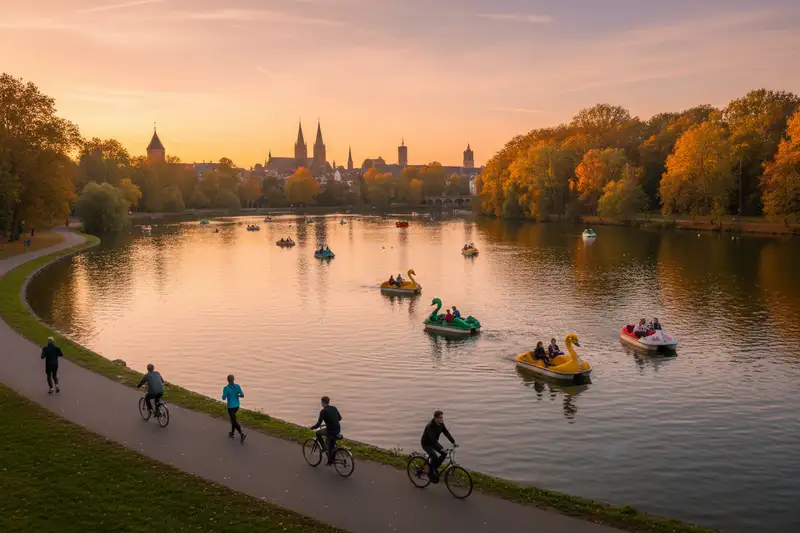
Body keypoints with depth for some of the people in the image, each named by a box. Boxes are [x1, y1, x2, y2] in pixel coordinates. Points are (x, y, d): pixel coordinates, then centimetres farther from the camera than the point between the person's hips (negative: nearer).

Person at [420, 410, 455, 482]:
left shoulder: (441, 424, -7)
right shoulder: (430, 426, -32)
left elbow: (446, 433, -7)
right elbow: (433, 439, -37)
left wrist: (453, 442, -17)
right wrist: (441, 448, -44)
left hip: (434, 443, 8)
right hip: (426, 444, -8)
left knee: (444, 453, -6)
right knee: (435, 457, -25)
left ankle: (435, 467, 13)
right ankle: (431, 473, -3)